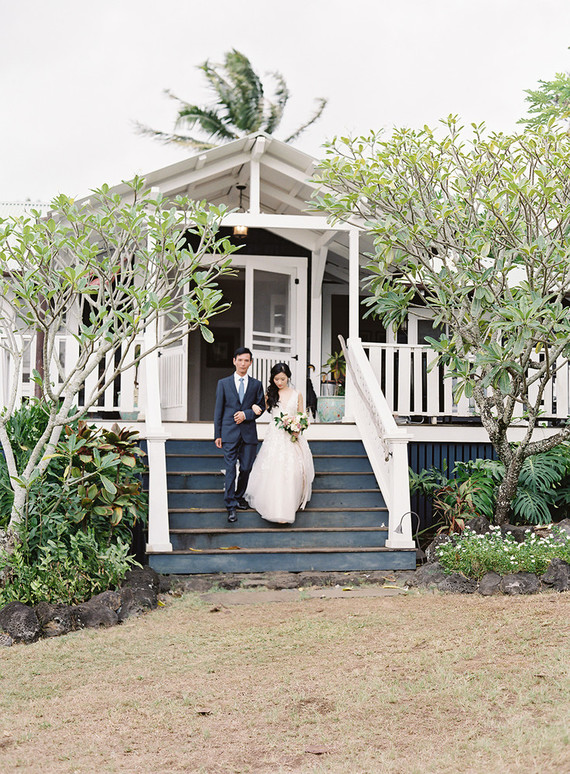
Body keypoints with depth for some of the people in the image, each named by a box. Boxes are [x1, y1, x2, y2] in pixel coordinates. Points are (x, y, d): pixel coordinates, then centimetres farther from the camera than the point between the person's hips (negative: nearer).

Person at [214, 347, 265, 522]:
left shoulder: (256, 384, 9)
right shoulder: (223, 383, 5)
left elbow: (260, 408, 9)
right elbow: (218, 410, 5)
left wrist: (246, 414, -10)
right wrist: (217, 434, 1)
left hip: (248, 433, 2)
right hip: (229, 433, -2)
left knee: (246, 468, 6)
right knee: (230, 469, -6)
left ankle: (239, 497, 26)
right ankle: (231, 507, -4)